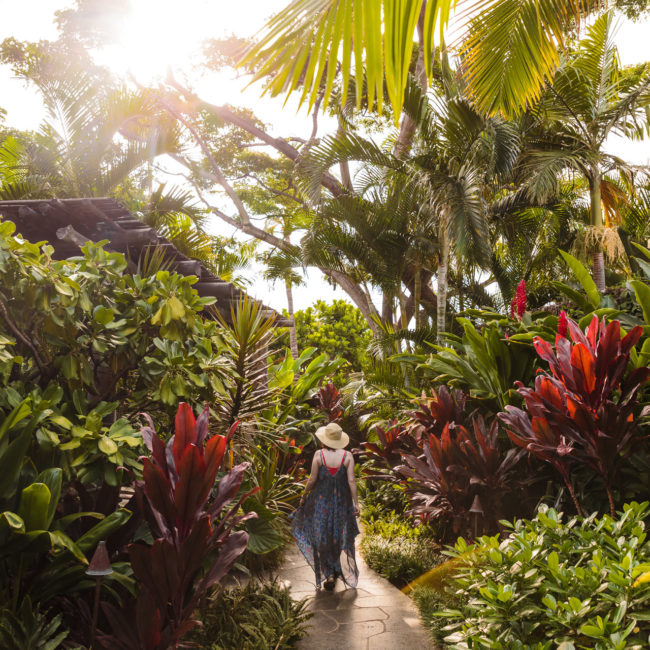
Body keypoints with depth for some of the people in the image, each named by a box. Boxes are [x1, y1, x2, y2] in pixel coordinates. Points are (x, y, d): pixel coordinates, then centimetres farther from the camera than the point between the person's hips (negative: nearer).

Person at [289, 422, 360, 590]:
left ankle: (328, 574, 5)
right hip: (341, 501, 2)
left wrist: (304, 496, 4)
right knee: (340, 536, 20)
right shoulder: (347, 456, -10)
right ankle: (338, 569, 31)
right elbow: (351, 481, -12)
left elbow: (312, 479, -11)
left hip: (321, 500, -1)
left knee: (322, 537, 10)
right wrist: (356, 503, -6)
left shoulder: (319, 455, -13)